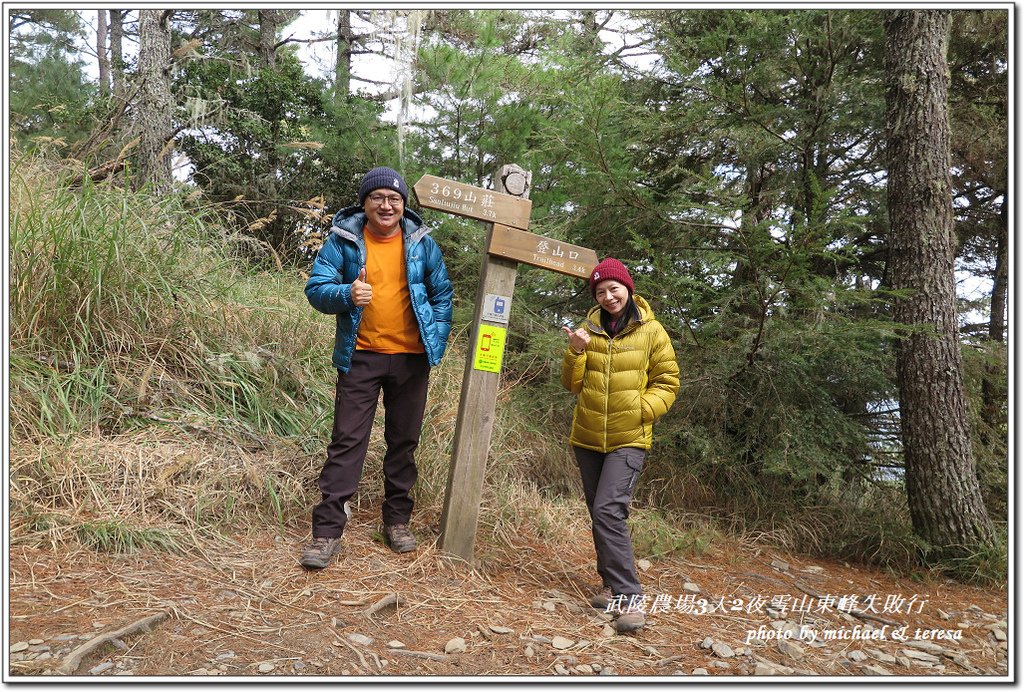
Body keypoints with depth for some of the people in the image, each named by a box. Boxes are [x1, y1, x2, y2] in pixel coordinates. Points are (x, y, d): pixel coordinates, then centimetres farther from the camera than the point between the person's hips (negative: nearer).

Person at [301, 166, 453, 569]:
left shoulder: (422, 243, 3)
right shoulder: (343, 239, -2)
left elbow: (442, 294, 8)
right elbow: (316, 288, -5)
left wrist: (436, 344, -3)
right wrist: (345, 295, -27)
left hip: (411, 357, 2)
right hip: (361, 356, -2)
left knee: (404, 441, 11)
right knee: (347, 441, -1)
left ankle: (397, 520, 26)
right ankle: (327, 530, 6)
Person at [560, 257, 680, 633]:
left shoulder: (651, 331, -3)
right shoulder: (588, 329, 6)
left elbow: (667, 382, 1)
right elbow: (573, 384, 5)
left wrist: (642, 408, -15)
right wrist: (575, 353, -14)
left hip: (628, 440, -4)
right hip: (587, 437, 5)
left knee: (609, 511, -18)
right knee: (599, 514, 13)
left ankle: (630, 598, -10)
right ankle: (614, 584, 29)